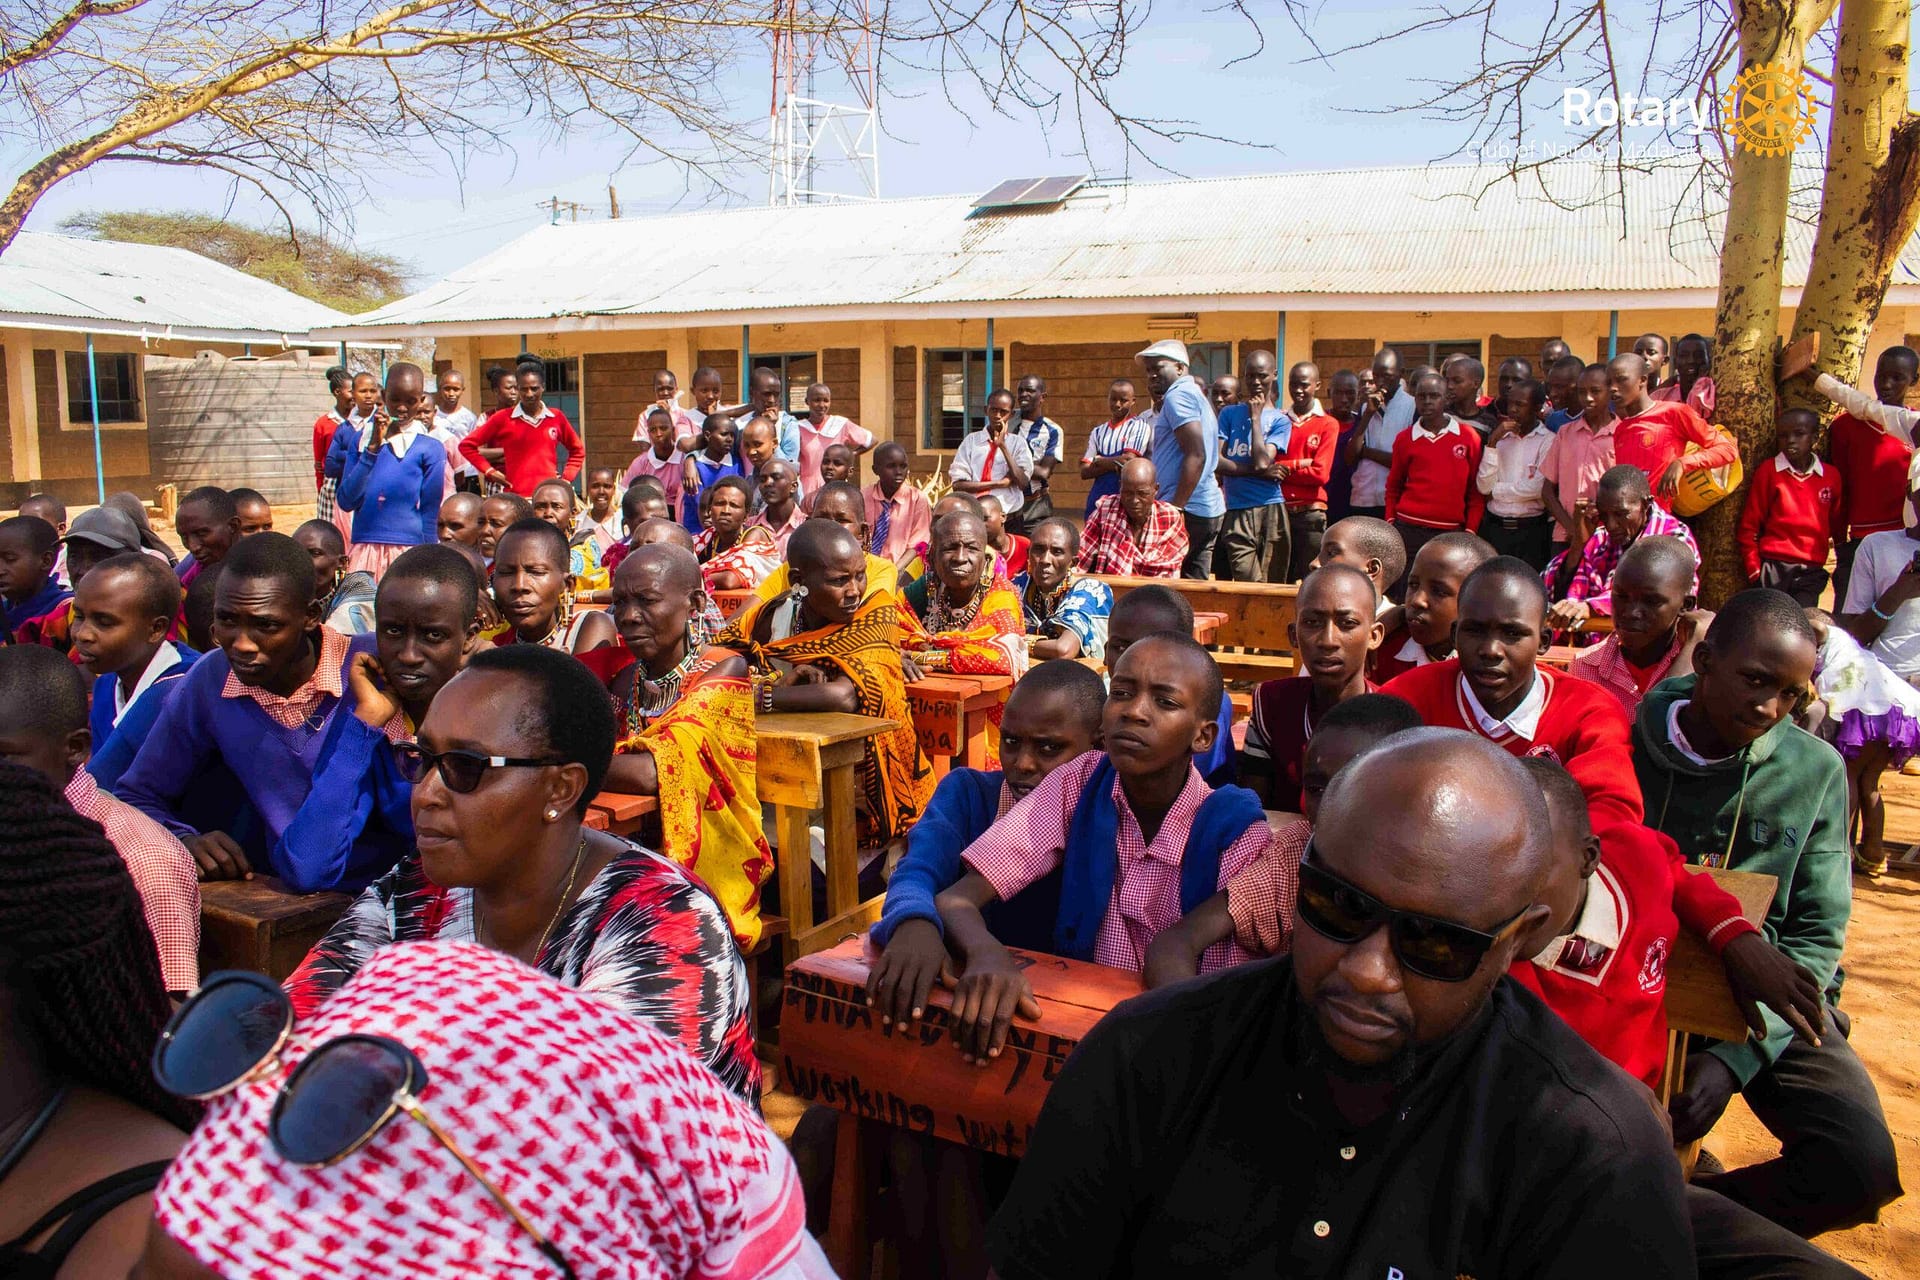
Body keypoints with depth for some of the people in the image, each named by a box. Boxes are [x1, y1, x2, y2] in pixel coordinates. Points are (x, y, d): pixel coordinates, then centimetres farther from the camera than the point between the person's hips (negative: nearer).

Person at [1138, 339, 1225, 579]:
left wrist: (1176, 507, -22)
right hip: (1210, 508, 10)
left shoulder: (1178, 395, -9)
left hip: (1188, 510, -10)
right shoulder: (1195, 395, 21)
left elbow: (1196, 455, -20)